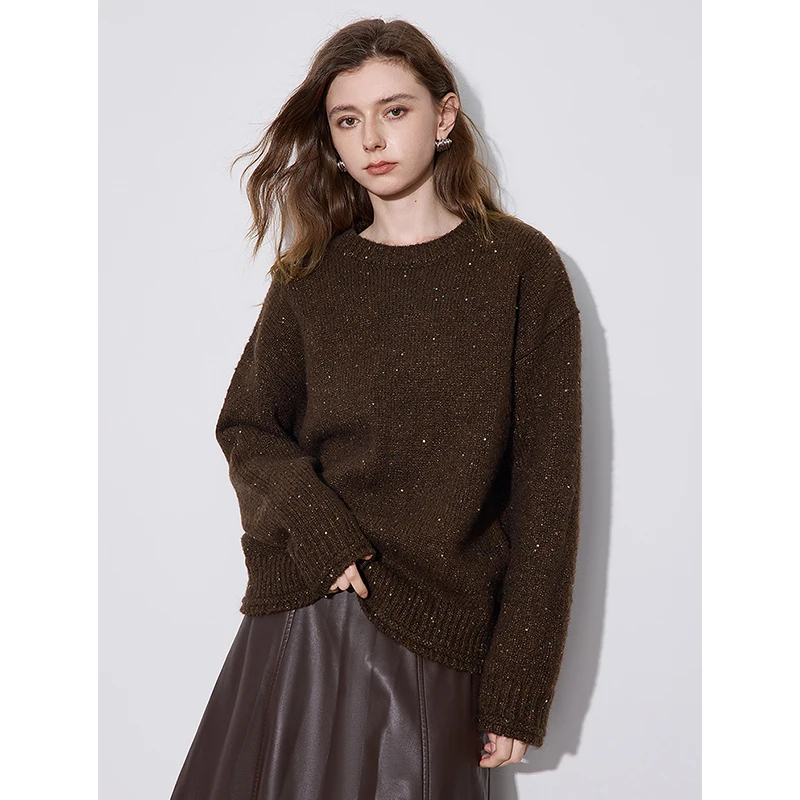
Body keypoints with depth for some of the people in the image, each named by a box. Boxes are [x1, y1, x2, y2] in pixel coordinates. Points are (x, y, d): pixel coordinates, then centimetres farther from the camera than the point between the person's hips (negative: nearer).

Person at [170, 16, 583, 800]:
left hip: (436, 642, -2)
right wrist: (320, 534, -13)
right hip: (299, 623, 3)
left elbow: (545, 482, -4)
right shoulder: (312, 275, 9)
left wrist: (519, 688, -8)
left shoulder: (519, 264, -1)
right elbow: (247, 425, 8)